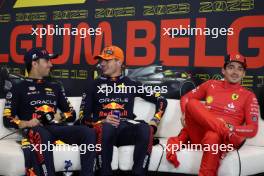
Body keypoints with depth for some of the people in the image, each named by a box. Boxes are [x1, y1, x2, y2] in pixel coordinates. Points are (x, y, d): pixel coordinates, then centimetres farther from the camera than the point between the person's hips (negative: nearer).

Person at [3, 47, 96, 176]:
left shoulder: (55, 87, 27)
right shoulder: (18, 88, 14)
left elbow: (72, 114, 24)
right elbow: (7, 120, 7)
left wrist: (60, 116, 1)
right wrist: (26, 123, -13)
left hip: (56, 128, 4)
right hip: (35, 130, -4)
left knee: (89, 133, -22)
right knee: (42, 135, -41)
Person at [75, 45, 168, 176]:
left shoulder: (131, 84, 19)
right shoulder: (95, 85, 17)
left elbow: (161, 101, 20)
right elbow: (83, 117, 10)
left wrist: (153, 123, 5)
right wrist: (102, 121, -10)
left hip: (126, 129, 1)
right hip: (103, 127, -1)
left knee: (146, 129, -33)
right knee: (107, 128, -38)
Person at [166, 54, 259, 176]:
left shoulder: (248, 96, 9)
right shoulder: (211, 85, 17)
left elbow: (253, 129, 1)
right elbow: (186, 98, 23)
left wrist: (231, 129, -19)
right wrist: (186, 114, 0)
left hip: (224, 139, -2)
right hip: (199, 135, 3)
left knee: (212, 137, -41)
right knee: (192, 103, -23)